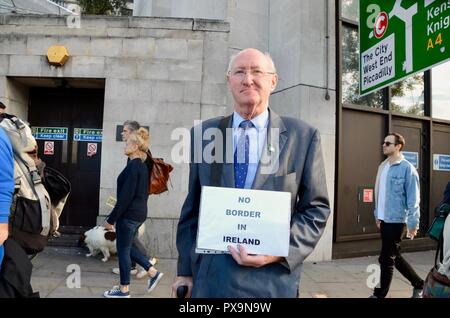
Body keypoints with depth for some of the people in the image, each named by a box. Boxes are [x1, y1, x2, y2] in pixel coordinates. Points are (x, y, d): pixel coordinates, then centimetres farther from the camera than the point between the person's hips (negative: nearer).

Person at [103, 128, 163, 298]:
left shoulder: (133, 166, -18)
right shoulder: (142, 166, 10)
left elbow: (125, 196, -21)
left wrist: (111, 219, -15)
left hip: (128, 214, -9)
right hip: (139, 213, 9)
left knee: (123, 250, 5)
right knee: (127, 247, 21)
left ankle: (124, 289, 20)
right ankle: (153, 272, 21)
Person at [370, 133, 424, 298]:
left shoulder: (407, 168, -13)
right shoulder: (383, 166, 9)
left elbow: (413, 199, -14)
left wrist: (413, 223, -14)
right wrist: (377, 215, 16)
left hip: (396, 220, -8)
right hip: (384, 219, 8)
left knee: (386, 259, 1)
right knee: (395, 257, 19)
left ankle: (379, 294, 16)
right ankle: (419, 284, 38)